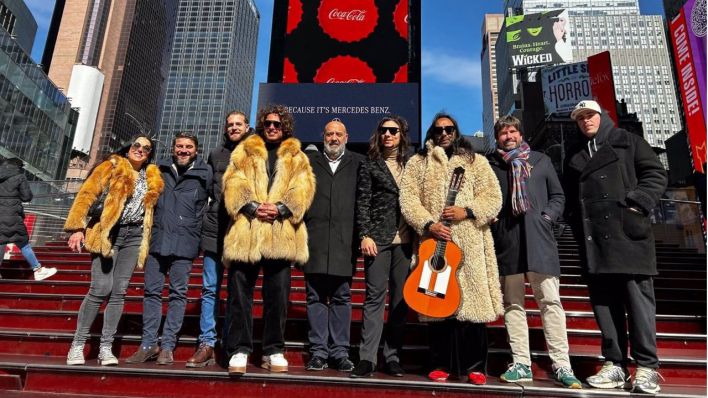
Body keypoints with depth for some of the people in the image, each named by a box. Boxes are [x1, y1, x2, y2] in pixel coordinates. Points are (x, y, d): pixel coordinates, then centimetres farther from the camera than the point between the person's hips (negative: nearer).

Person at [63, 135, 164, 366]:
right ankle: (77, 344, 3)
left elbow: (156, 204, 17)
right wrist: (77, 227, -14)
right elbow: (87, 194, -4)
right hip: (109, 233, -3)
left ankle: (106, 347, 8)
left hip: (134, 236, 4)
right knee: (101, 289, -10)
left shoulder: (153, 176, 13)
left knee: (119, 292, 2)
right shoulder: (112, 166, 2)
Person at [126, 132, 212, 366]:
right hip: (157, 239, 3)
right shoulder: (160, 169, 13)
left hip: (184, 243, -3)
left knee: (178, 294, 1)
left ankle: (168, 346, 8)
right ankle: (149, 344, 13)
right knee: (152, 291, 5)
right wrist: (149, 229, 16)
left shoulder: (205, 173, 4)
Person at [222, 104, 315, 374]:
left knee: (278, 294, 2)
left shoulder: (297, 158, 18)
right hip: (246, 231, 0)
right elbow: (234, 183, 3)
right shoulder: (244, 152, 18)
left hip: (281, 233, 0)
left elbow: (303, 189, 3)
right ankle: (239, 350, 8)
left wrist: (280, 208, -13)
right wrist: (252, 206, -13)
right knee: (241, 292, -1)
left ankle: (274, 351, 13)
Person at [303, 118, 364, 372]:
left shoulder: (358, 163, 11)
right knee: (316, 298, 4)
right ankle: (318, 351, 12)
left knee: (341, 298, 4)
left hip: (344, 241, -1)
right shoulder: (309, 161, 15)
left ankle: (340, 352, 12)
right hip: (315, 240, 1)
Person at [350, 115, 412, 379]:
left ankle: (392, 357, 13)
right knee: (375, 296, -5)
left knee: (400, 298, 4)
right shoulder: (370, 165, 7)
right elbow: (362, 203, 1)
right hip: (378, 238, -2)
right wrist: (365, 235, -10)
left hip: (405, 239, 3)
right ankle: (367, 358, 0)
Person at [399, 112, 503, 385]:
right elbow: (408, 198, 2)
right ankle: (441, 365, 13)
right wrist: (428, 224, -12)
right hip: (434, 242, 0)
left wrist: (467, 211, -11)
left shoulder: (475, 161, 14)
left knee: (474, 302, -2)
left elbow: (493, 198, 6)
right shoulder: (418, 162, 13)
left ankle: (475, 366, 11)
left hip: (470, 244, 0)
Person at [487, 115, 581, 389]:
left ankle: (561, 365, 2)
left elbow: (558, 195, 14)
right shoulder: (490, 165, 11)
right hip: (505, 241, 0)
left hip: (538, 238, 0)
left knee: (550, 301, -3)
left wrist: (547, 217, -1)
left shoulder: (541, 160, 14)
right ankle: (521, 364, 9)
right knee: (513, 304, 3)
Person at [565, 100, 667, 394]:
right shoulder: (574, 156, 21)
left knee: (638, 298, -4)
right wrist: (577, 226, 8)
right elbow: (570, 196, 22)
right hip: (593, 239, 4)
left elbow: (656, 174, 2)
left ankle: (646, 367, 2)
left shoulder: (628, 142, 10)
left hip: (627, 233, -4)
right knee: (604, 302, 3)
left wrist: (636, 204, -11)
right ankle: (615, 364, 9)